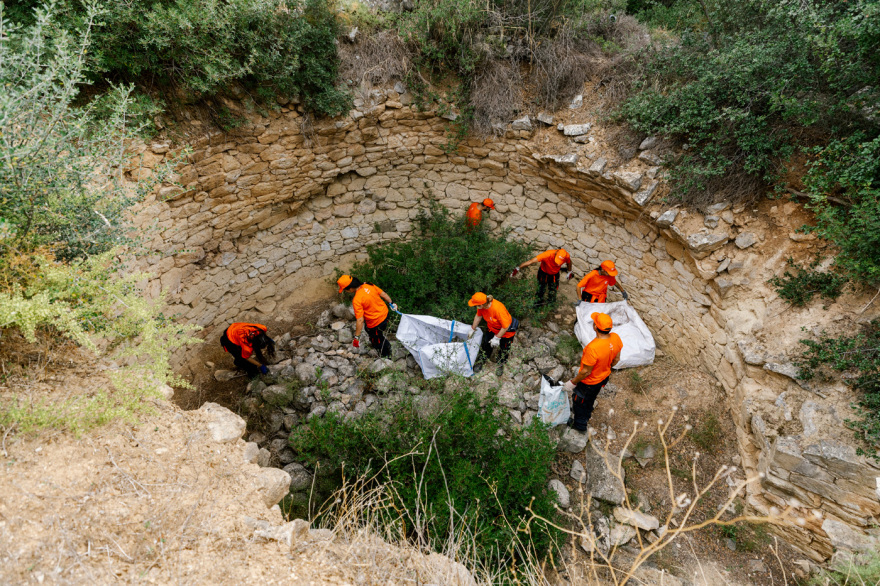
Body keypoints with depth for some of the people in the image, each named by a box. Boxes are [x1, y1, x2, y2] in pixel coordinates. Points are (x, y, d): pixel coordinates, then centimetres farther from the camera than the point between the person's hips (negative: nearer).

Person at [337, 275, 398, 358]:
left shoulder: (356, 300, -29)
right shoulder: (369, 285, -11)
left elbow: (360, 320, -28)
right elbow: (383, 294, 0)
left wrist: (356, 337, -19)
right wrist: (391, 303, 18)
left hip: (376, 322, -7)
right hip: (385, 313, 7)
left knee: (378, 340, 21)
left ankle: (386, 354, 46)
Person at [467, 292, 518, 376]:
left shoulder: (498, 309, -44)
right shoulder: (482, 306, -23)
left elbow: (506, 326, -33)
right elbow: (478, 316, 0)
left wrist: (497, 338, -24)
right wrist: (473, 329, 10)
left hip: (506, 330, -6)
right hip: (492, 329, 6)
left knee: (504, 348, 14)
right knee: (486, 344, 16)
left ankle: (501, 365, 40)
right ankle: (481, 361, 38)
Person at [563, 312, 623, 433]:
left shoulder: (593, 348, -43)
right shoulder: (616, 338, -21)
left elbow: (586, 372, -30)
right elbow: (616, 359, -3)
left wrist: (573, 382, -13)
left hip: (589, 382, -7)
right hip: (604, 377, 7)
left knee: (579, 401, 24)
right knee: (591, 398, 35)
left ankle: (580, 424, 49)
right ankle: (586, 416, 63)